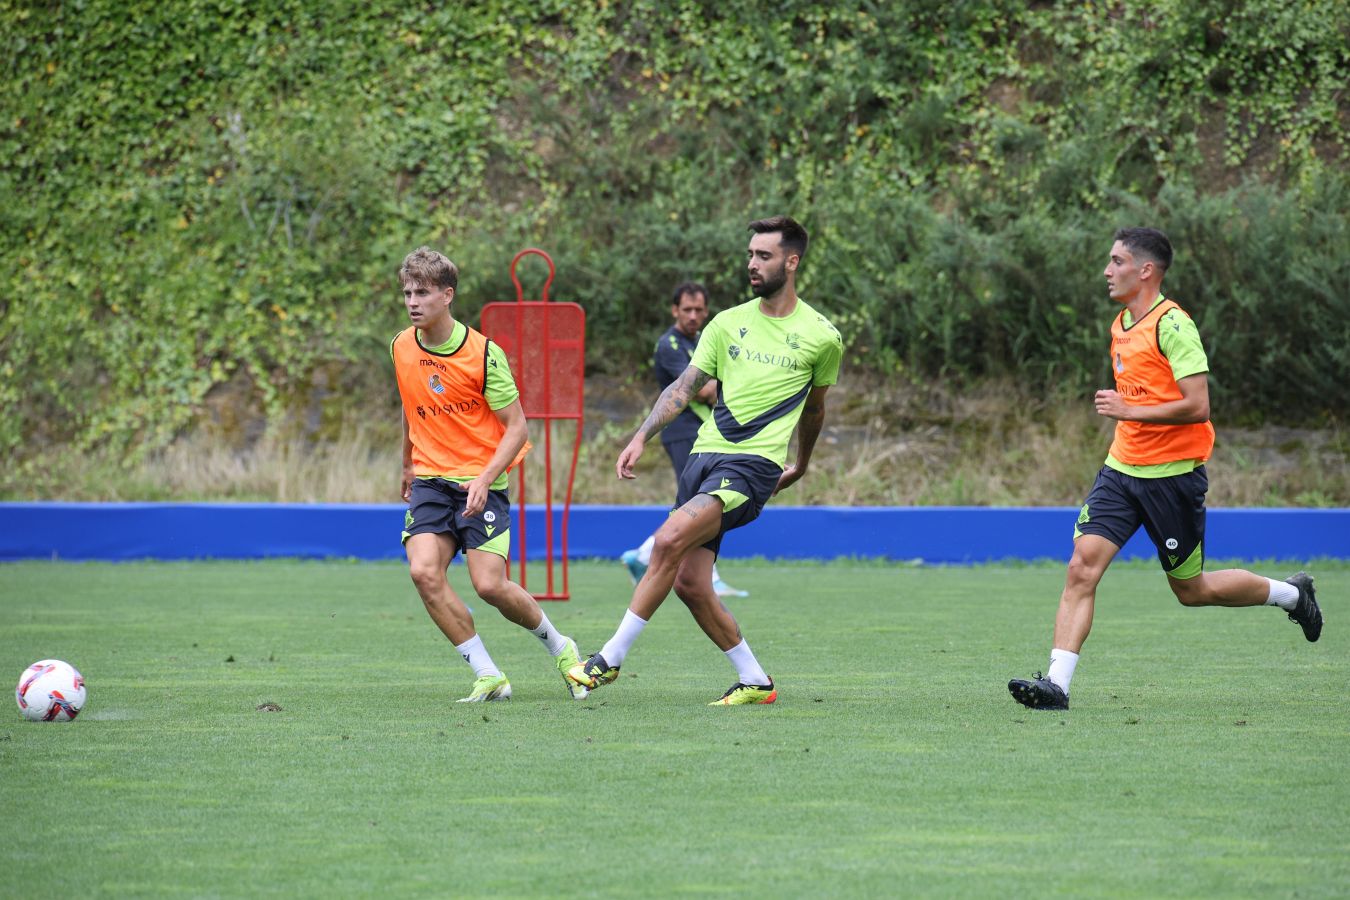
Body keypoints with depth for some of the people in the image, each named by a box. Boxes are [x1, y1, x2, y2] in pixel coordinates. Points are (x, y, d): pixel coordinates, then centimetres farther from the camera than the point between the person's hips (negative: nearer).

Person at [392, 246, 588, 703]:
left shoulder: (483, 354, -12)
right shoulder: (401, 348, 4)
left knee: (489, 584, -14)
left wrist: (485, 480, -21)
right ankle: (488, 676, -11)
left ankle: (559, 647, 17)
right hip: (429, 480, 4)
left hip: (480, 482, -4)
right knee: (424, 571, -20)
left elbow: (517, 426, -8)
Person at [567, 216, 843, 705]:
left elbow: (813, 408, 20)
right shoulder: (729, 323, 12)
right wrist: (641, 437, -4)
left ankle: (611, 658, -19)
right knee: (688, 582, -2)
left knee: (670, 539, -25)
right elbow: (684, 387, 10)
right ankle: (754, 680, 14)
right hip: (704, 456, 5)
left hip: (754, 464, -5)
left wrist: (800, 466, 32)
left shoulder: (821, 337, 3)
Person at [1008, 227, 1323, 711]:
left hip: (1172, 474, -7)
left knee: (1191, 589, 7)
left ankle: (1291, 593, 31)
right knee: (1082, 566, -11)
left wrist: (1129, 412, -23)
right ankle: (1057, 683, -15)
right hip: (1122, 469, 7)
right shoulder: (1121, 325, 11)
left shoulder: (1172, 325, -16)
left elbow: (1197, 406, -22)